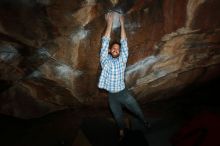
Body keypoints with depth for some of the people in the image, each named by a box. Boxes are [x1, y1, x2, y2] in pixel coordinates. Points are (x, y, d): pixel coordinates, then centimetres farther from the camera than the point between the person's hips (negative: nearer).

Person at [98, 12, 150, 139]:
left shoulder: (122, 60, -4)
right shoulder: (105, 60, -7)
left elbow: (124, 43, -8)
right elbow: (105, 42, -12)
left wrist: (122, 24, -8)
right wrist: (109, 23, -13)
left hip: (124, 93, 1)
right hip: (112, 96, 0)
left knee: (137, 110, 19)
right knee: (118, 116, 21)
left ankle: (145, 121, 50)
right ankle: (122, 128, 51)